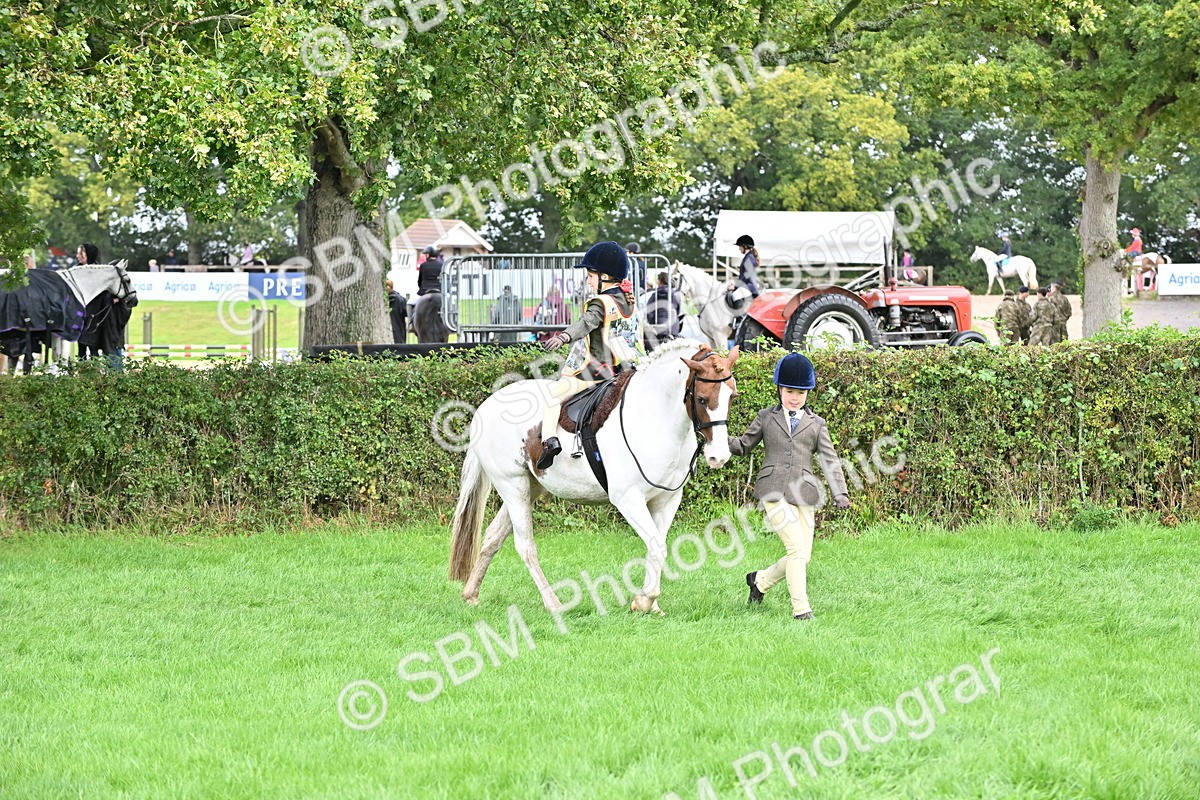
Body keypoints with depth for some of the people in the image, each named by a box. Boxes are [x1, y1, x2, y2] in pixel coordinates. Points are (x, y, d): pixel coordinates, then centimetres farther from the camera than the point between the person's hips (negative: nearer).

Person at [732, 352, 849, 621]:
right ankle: (801, 608, -9)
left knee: (802, 556, 2)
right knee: (797, 548, -16)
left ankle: (760, 580, 28)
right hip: (774, 491, -3)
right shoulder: (766, 417, 12)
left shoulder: (816, 424, 14)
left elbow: (830, 460, 8)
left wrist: (840, 493, -6)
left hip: (803, 493, 3)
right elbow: (743, 445, 19)